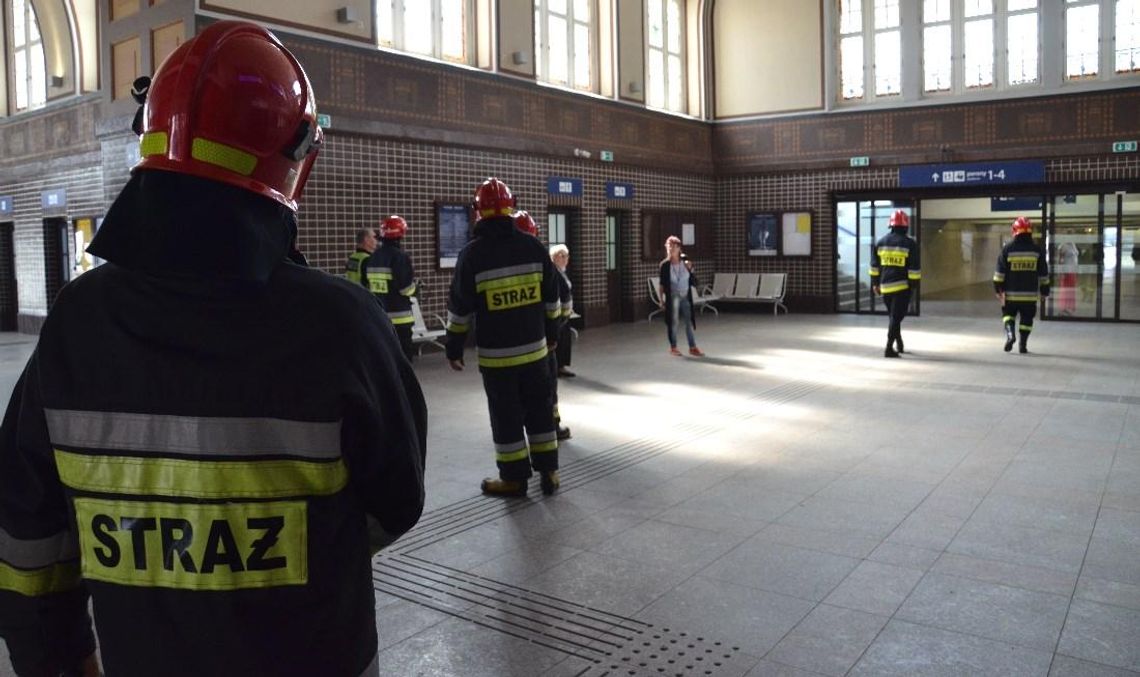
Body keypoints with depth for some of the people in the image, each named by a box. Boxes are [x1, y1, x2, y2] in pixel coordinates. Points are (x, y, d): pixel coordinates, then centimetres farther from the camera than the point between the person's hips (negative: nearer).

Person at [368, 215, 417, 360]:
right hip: (398, 316, -7)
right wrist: (413, 280, 3)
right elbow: (406, 288, -17)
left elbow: (369, 285, 14)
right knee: (403, 354, -3)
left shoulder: (373, 257, 9)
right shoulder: (400, 256, -15)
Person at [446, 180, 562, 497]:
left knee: (506, 416, 6)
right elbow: (551, 298, 7)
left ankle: (514, 478, 15)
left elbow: (460, 308, -7)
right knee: (541, 409, 14)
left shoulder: (472, 254, -11)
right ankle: (549, 472, 20)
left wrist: (454, 348, 3)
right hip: (535, 347, 3)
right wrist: (551, 333, 20)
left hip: (496, 354, -3)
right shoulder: (534, 247, -1)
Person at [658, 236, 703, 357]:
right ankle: (673, 347, 16)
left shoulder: (685, 261, -1)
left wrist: (690, 269, -12)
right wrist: (661, 300, -12)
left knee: (689, 322, 5)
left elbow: (693, 282, 5)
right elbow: (661, 285, -8)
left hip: (685, 296, 3)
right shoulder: (665, 265, -9)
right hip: (673, 297, -3)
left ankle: (692, 347, 12)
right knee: (673, 322, 3)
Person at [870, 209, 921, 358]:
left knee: (894, 316, 19)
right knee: (896, 317, -3)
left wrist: (875, 283, 16)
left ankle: (899, 344, 29)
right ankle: (889, 348, -8)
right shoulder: (910, 243, -6)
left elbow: (874, 265, 10)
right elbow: (914, 268, -8)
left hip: (885, 286, 4)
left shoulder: (880, 242, 6)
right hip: (902, 286, -4)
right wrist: (914, 284, -1)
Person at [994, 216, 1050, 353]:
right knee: (1027, 318, 11)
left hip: (1011, 292, -1)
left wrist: (997, 289, 2)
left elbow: (1000, 271, -5)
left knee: (1008, 313, 15)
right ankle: (1023, 344, 9)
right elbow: (1043, 274, 5)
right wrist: (1044, 290, 14)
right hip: (1030, 294, 1)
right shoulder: (1037, 250, 0)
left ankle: (1010, 332, -10)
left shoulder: (1007, 249, -6)